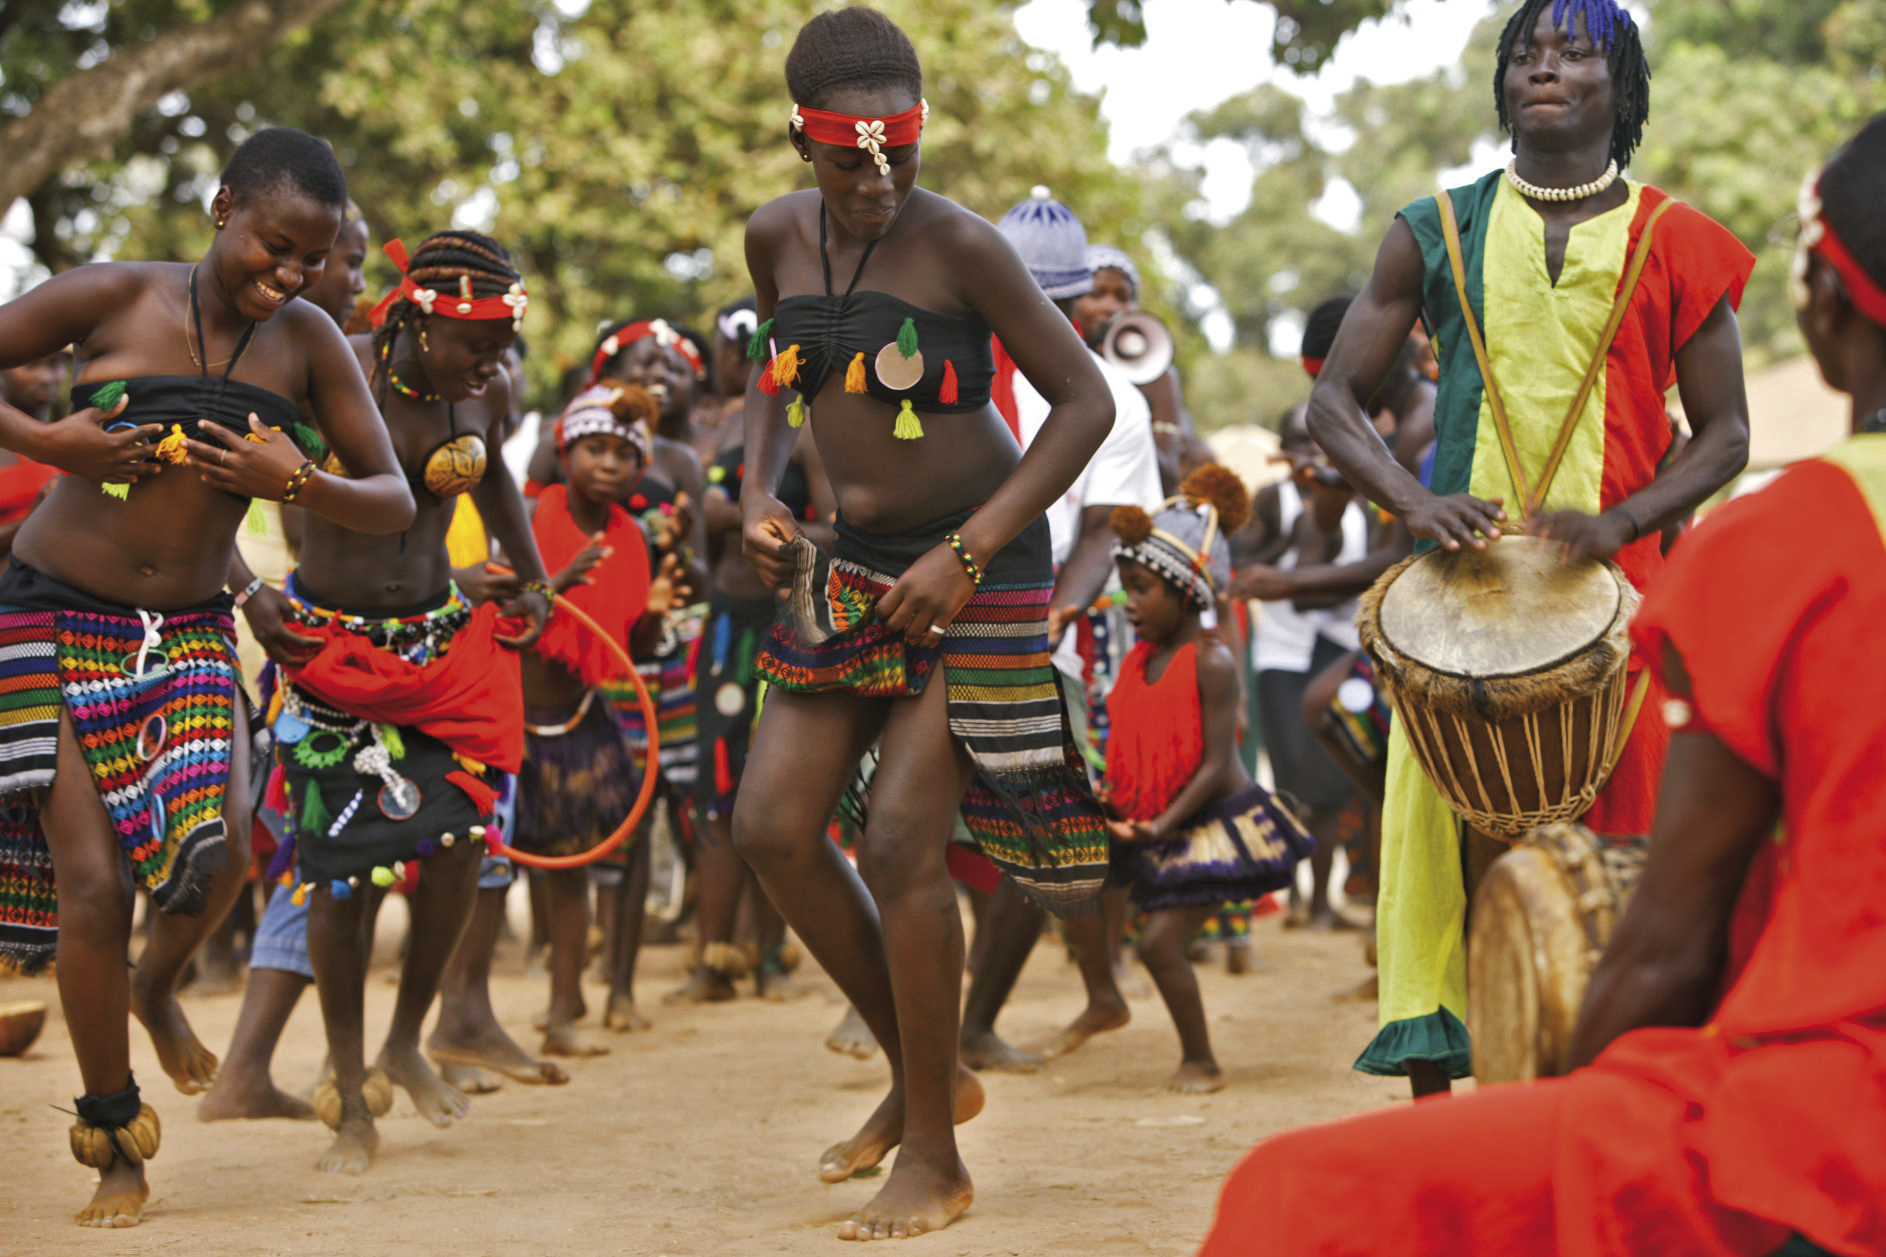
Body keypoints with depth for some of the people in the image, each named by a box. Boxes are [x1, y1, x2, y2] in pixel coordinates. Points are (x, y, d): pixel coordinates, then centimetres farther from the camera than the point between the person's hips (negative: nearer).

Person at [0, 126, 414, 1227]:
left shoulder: (307, 343, -1)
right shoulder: (114, 299, -10)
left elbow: (396, 504, 1)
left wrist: (301, 483, -18)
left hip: (191, 634, 3)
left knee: (218, 847, -20)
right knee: (91, 884, -8)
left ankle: (157, 987, 16)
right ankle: (115, 1141, 12)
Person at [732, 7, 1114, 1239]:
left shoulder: (961, 245, -17)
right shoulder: (779, 236, 1)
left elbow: (1087, 400, -15)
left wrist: (968, 553, -20)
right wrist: (759, 494, 4)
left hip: (976, 566, -6)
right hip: (854, 569, 7)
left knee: (903, 840, -11)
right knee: (774, 825, 0)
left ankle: (934, 1158, 4)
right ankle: (927, 1071, 18)